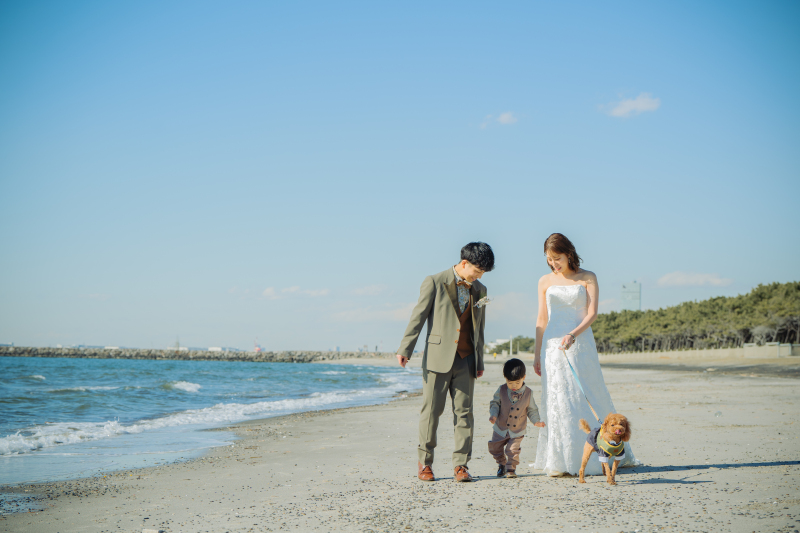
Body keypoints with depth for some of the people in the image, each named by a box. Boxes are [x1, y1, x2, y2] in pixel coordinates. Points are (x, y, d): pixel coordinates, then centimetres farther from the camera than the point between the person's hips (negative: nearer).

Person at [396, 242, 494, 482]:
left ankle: (460, 465, 5)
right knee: (431, 410, 0)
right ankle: (424, 462, 12)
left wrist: (479, 361, 19)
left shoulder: (479, 290, 13)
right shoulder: (435, 283, -2)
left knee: (464, 411, 1)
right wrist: (405, 349, -8)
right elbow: (418, 316, -3)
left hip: (465, 359, 4)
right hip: (438, 356, -4)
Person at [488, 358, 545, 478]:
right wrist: (493, 415, -14)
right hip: (500, 428, 2)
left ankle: (511, 468, 11)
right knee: (495, 448, 9)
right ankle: (501, 464, 35)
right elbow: (495, 403, 2)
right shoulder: (502, 390, -8)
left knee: (513, 450, -11)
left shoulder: (527, 393, -9)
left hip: (517, 430, -2)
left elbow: (532, 410, 2)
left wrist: (536, 421, -11)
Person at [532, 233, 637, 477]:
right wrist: (537, 354, 9)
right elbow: (542, 319, 12)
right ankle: (561, 463, 3)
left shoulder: (587, 278, 3)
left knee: (588, 400, 1)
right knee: (557, 402, -1)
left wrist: (573, 334, -21)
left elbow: (592, 313, -5)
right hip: (553, 346, 2)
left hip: (581, 344, -2)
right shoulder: (545, 281, 10)